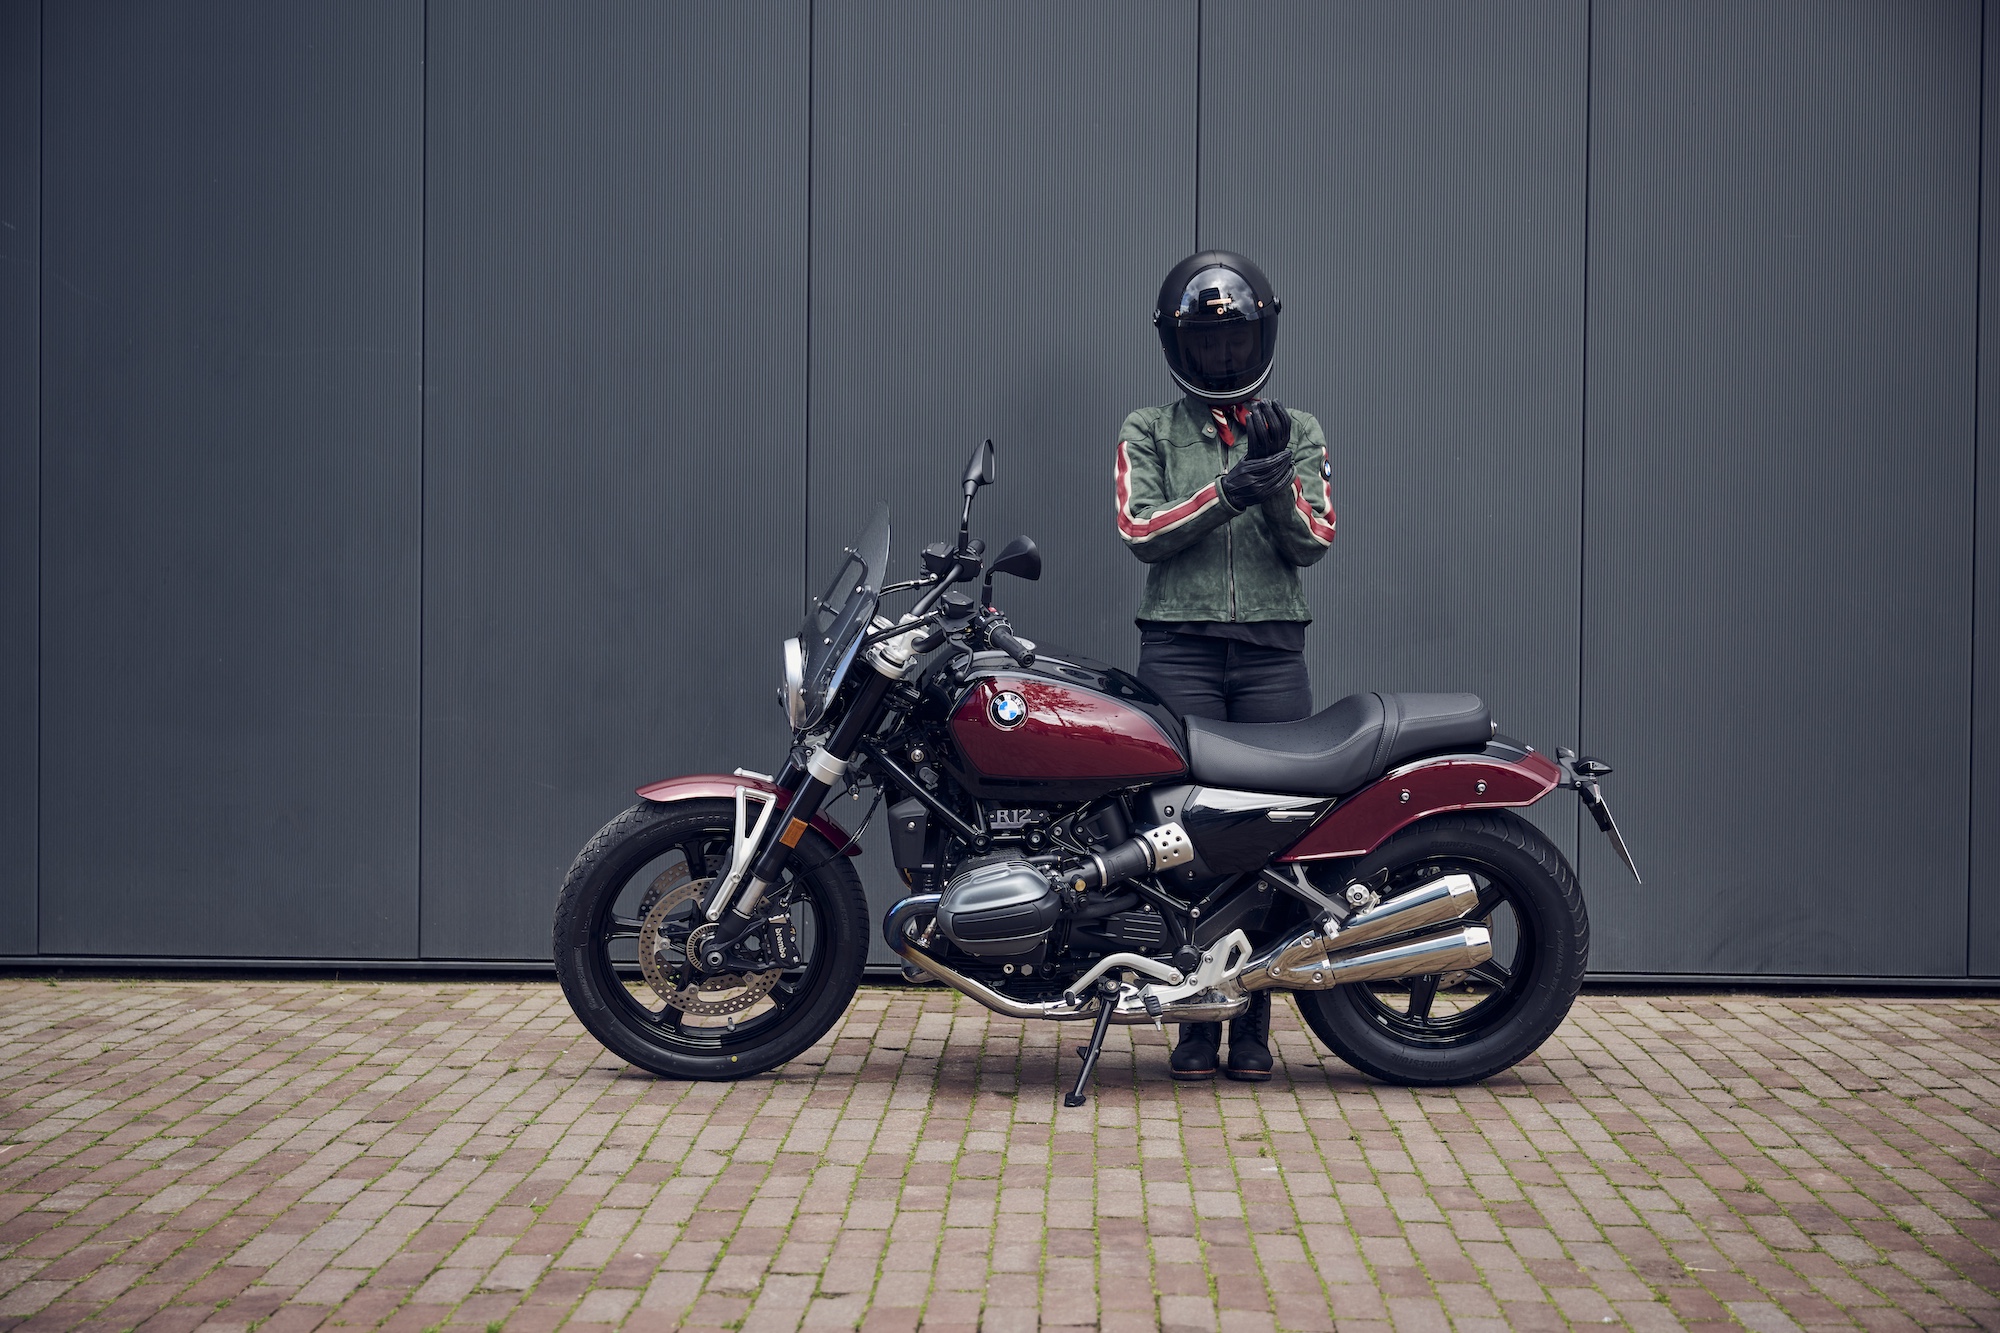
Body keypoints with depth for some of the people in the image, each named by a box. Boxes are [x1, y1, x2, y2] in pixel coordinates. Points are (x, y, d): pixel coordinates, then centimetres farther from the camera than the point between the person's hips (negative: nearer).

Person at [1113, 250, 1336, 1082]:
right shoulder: (1148, 432, 12)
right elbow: (1140, 530, -3)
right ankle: (1196, 1020, 3)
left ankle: (1254, 1022, 5)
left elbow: (1312, 542, 4)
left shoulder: (1298, 431, 15)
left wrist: (1278, 481, -15)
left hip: (1273, 651, 1)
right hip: (1179, 648, -1)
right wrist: (1229, 490, -15)